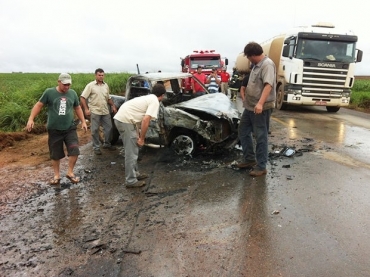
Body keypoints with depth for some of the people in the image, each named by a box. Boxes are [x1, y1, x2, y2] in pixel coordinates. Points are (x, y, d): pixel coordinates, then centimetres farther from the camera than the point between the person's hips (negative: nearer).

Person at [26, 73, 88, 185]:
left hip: (70, 128, 2)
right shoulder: (49, 92, -5)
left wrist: (83, 121, 12)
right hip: (54, 130, -2)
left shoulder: (73, 93, 4)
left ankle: (70, 173, 12)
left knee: (74, 151, -8)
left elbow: (77, 108, 15)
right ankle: (56, 175, 25)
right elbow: (39, 105, 0)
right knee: (55, 154, 8)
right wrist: (31, 119, -7)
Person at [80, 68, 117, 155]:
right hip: (95, 111, -5)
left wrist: (113, 105, 9)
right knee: (95, 130, 2)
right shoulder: (90, 85, -6)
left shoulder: (106, 85, 9)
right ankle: (96, 147, 13)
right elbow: (82, 97, -9)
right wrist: (86, 109, -17)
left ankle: (106, 144, 28)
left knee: (108, 127, 10)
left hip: (105, 111, 5)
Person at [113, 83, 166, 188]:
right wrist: (142, 139, -10)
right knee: (131, 153, -2)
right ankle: (131, 181, 5)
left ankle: (135, 173, 31)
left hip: (120, 118, 10)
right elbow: (146, 120, -17)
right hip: (125, 121, -10)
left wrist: (138, 135, 19)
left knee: (133, 150, 20)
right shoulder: (155, 102, -6)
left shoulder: (147, 98, 23)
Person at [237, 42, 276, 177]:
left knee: (261, 137, -1)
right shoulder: (257, 65, 16)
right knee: (243, 132, 15)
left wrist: (260, 103, -39)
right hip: (250, 106, 10)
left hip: (261, 108, -10)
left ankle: (261, 167, 9)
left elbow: (268, 85, -28)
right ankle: (250, 159, 29)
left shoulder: (267, 64, -14)